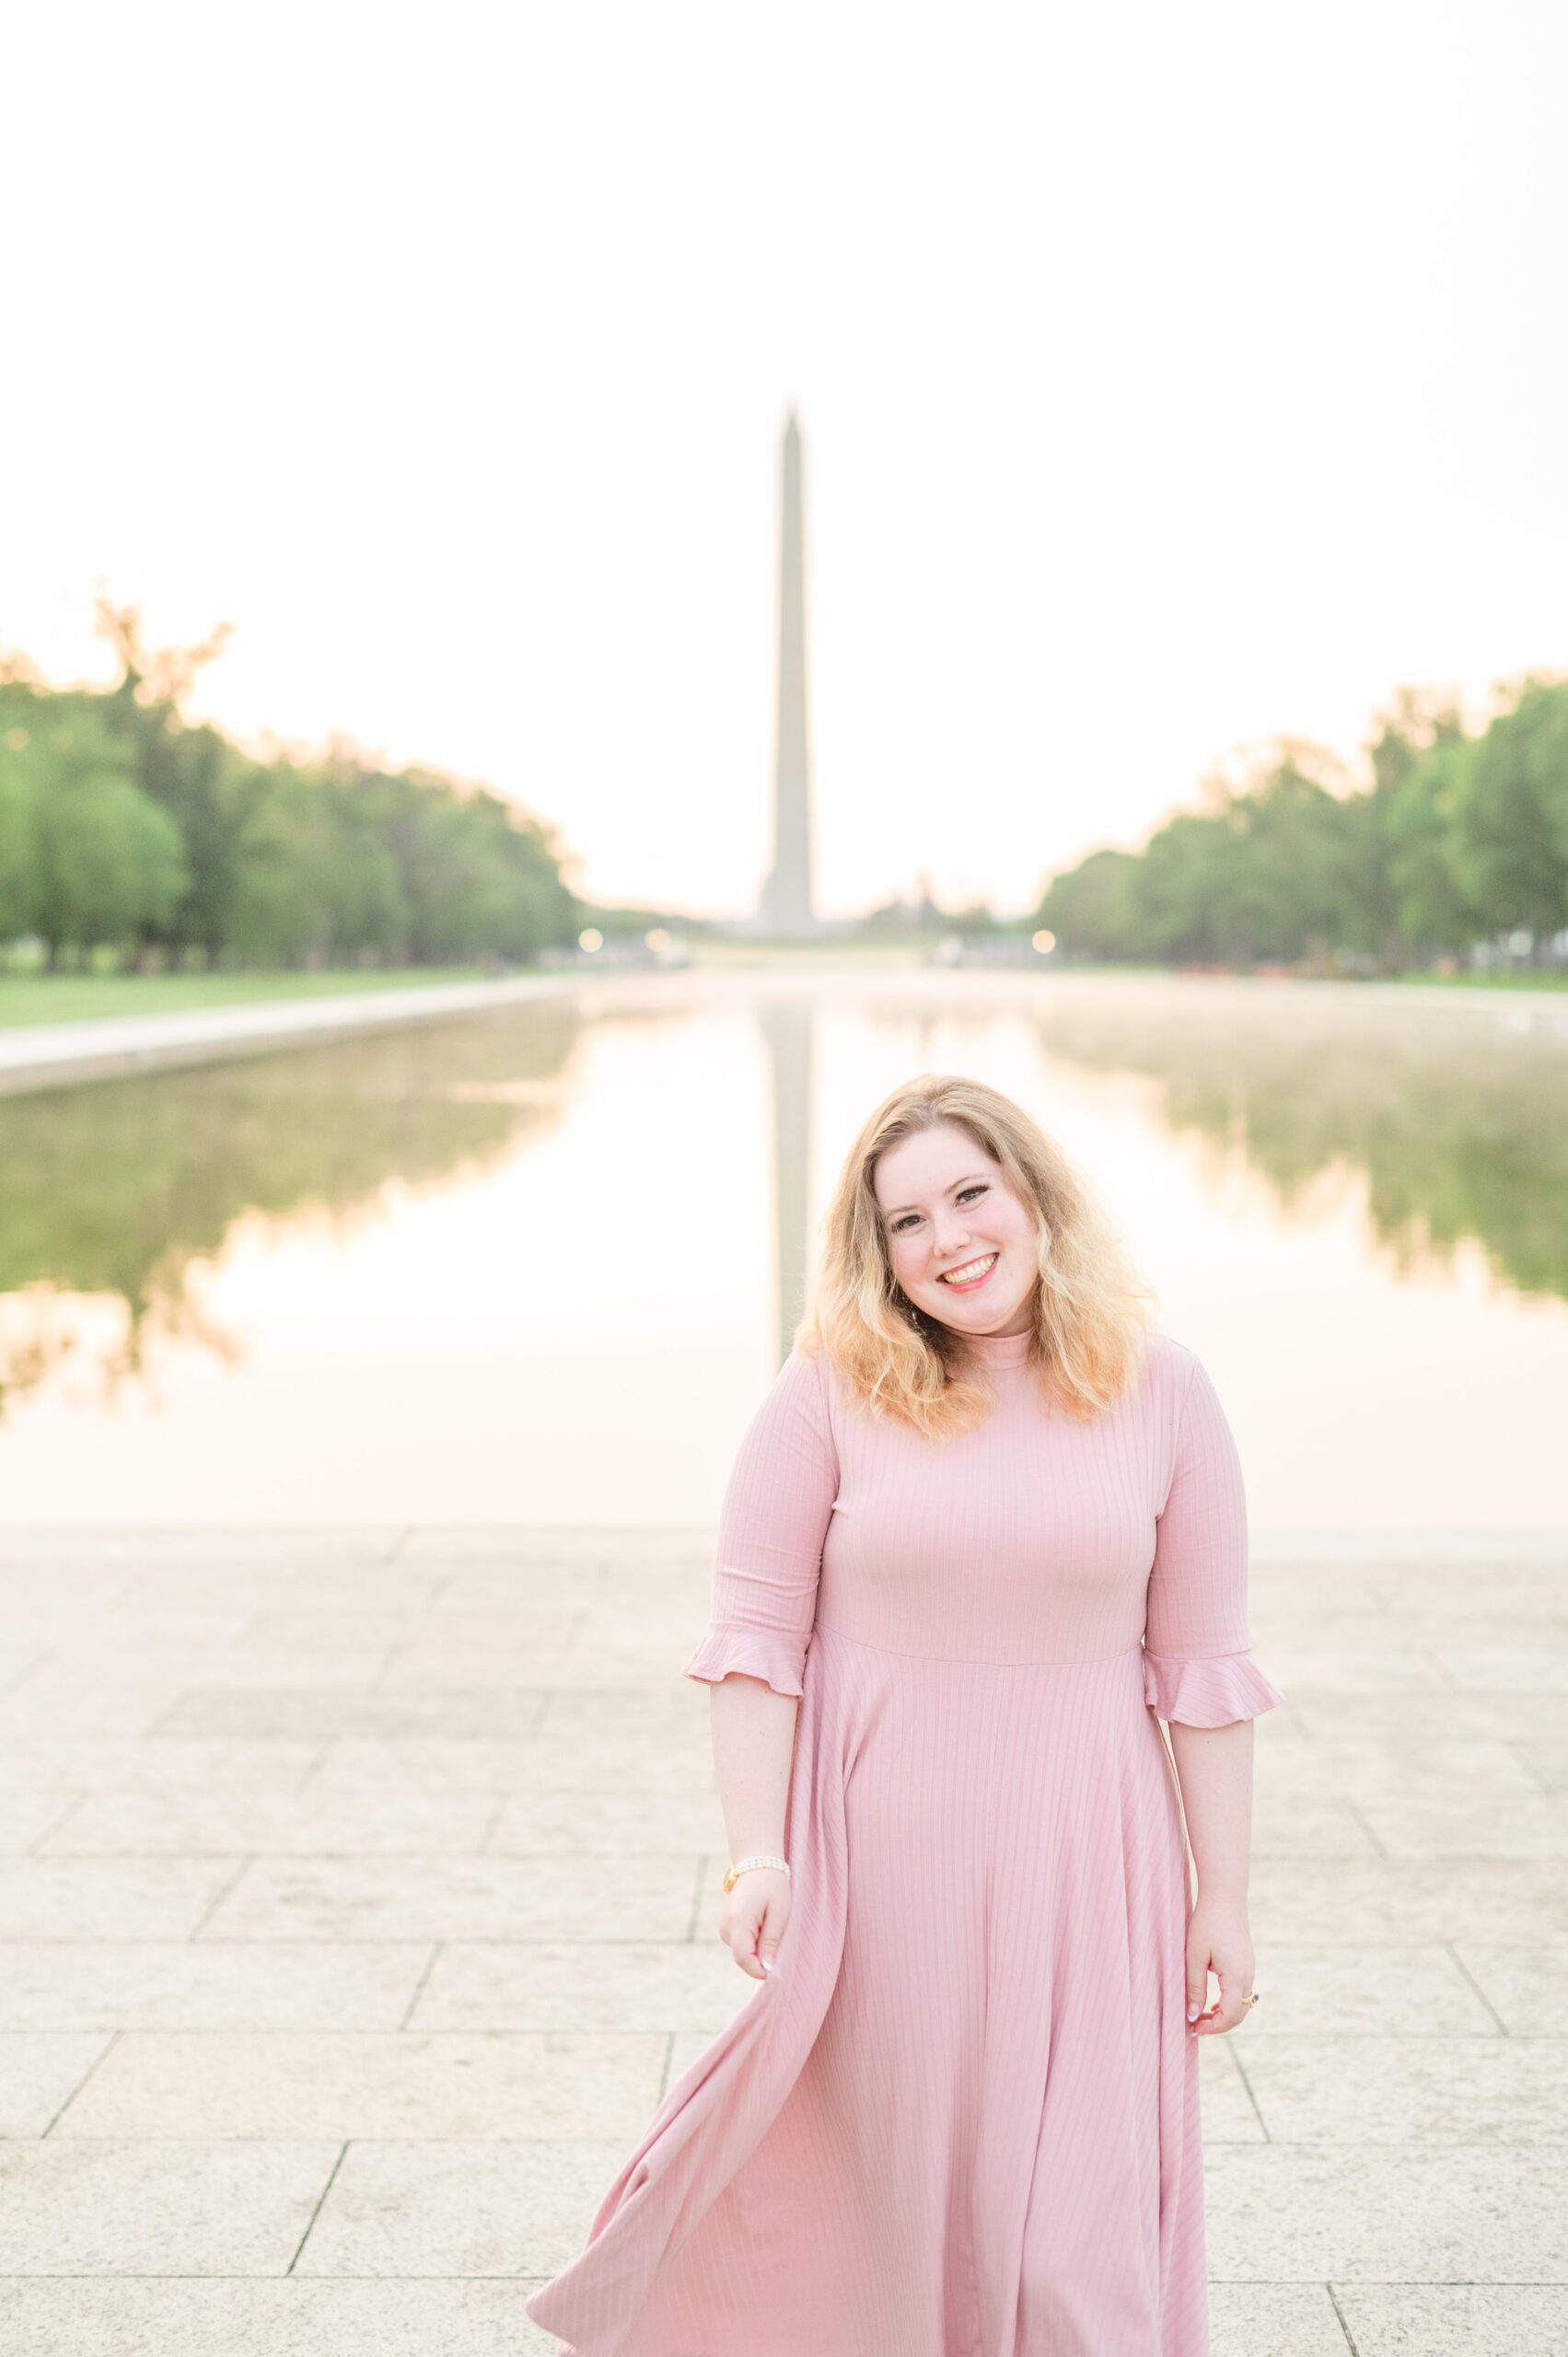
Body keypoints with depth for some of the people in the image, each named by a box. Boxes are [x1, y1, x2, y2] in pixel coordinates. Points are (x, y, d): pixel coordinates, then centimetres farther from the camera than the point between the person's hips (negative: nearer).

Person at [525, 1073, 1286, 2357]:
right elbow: (755, 1630, -4)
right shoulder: (833, 1388, -6)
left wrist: (1224, 1898, 3)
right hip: (875, 1851, 0)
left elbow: (1203, 1663, 1)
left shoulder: (1159, 1388, -2)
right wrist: (757, 1855, -11)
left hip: (1080, 1858, 0)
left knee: (1078, 2237, 2)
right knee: (878, 2185, 14)